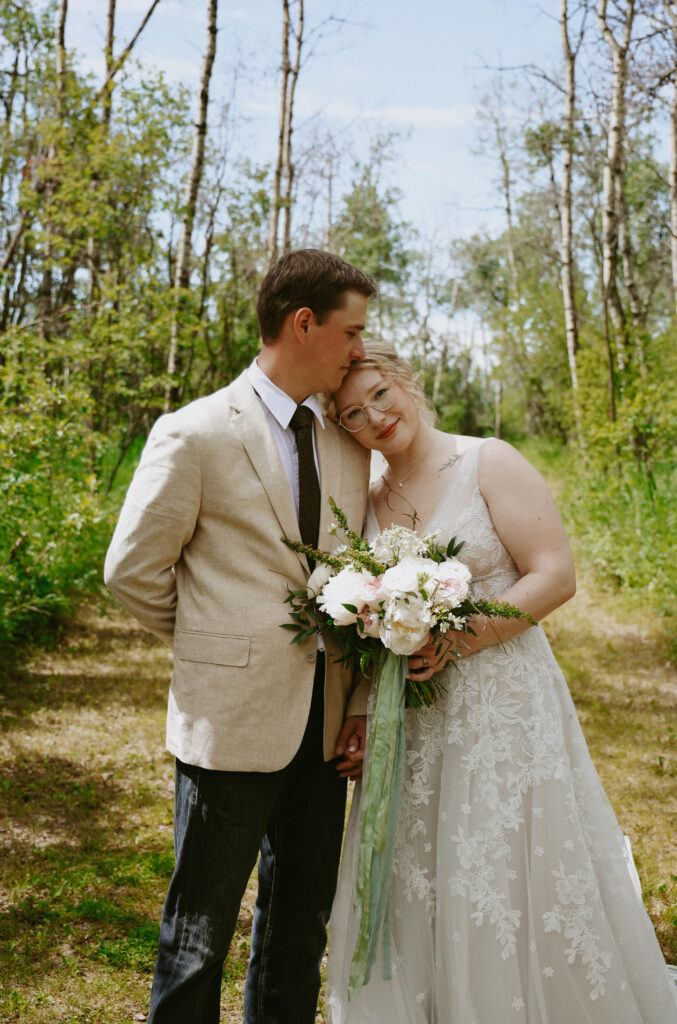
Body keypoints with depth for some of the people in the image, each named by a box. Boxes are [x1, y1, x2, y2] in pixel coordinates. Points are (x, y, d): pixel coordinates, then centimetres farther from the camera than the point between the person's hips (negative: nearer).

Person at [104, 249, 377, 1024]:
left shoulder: (348, 444, 7)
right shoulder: (195, 435, -11)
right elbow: (133, 569, -6)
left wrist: (360, 710, 4)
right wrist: (217, 643, 4)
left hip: (323, 725, 6)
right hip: (232, 724, -6)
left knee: (302, 920, 19)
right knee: (200, 930, 9)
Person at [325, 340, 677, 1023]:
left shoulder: (489, 463, -6)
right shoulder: (369, 499, 9)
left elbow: (555, 575, -11)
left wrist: (458, 639, -19)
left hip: (502, 705, -5)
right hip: (409, 719, 5)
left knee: (514, 886, 2)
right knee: (410, 898, 10)